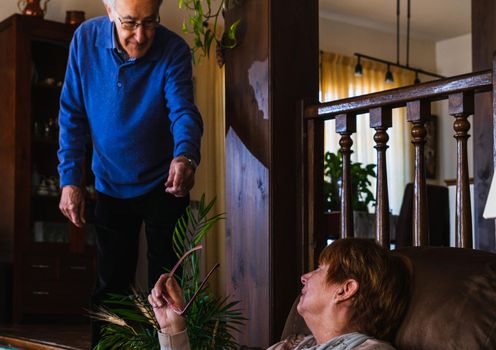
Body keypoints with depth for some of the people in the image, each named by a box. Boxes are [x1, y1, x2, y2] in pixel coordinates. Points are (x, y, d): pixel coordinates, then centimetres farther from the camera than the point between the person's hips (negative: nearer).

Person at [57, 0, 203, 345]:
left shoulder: (174, 50, -19)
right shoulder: (85, 39, -12)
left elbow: (183, 110, -32)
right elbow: (72, 116, -7)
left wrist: (186, 156, -54)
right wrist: (70, 180, -13)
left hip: (163, 186, -2)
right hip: (111, 185, 2)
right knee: (110, 285, 11)